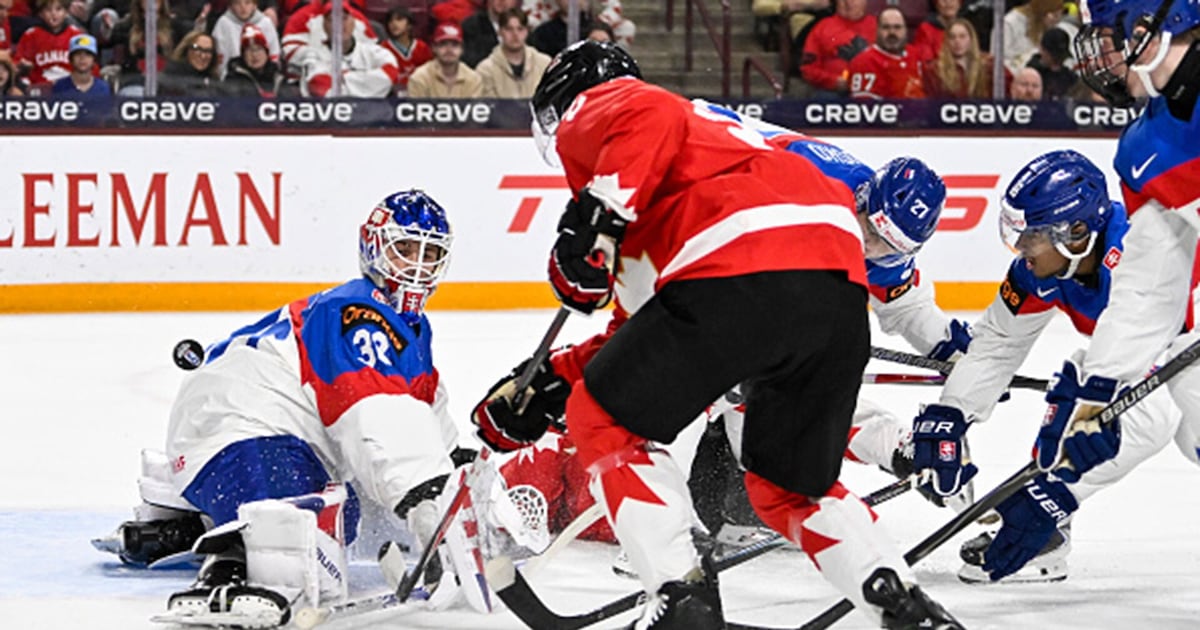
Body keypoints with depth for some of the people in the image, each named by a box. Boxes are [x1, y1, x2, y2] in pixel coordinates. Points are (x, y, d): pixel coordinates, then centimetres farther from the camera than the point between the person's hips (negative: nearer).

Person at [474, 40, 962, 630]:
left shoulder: (592, 108, 19)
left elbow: (650, 118, -8)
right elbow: (638, 329, 41)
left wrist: (596, 215, -13)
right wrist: (545, 384, 41)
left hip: (743, 269, -8)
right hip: (841, 290, 8)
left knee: (603, 420, 11)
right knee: (791, 486, 25)